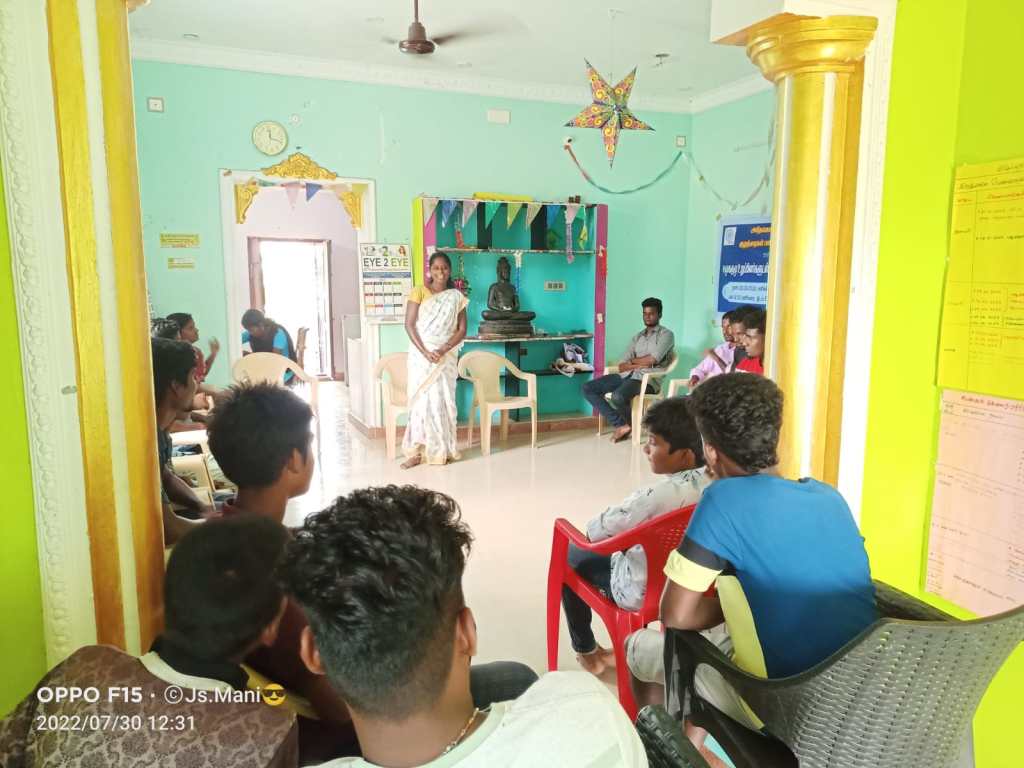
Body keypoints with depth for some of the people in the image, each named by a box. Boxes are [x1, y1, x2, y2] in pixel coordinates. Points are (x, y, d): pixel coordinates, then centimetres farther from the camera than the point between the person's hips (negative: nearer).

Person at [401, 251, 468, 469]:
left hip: (446, 356, 2)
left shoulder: (456, 297, 5)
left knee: (444, 399, 4)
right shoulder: (419, 292, -1)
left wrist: (443, 350, -14)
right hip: (421, 354, -2)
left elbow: (462, 330, 1)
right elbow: (409, 325, -6)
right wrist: (425, 352, -16)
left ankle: (443, 450, 14)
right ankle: (417, 451, 3)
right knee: (421, 399, -2)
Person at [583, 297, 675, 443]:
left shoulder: (666, 334, 5)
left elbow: (652, 360, -11)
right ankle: (621, 424, -10)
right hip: (626, 376, 7)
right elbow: (622, 366, 11)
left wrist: (632, 361, 6)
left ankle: (631, 424, -2)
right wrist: (639, 364, -7)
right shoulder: (637, 337, 22)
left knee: (618, 396, -37)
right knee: (588, 388, -8)